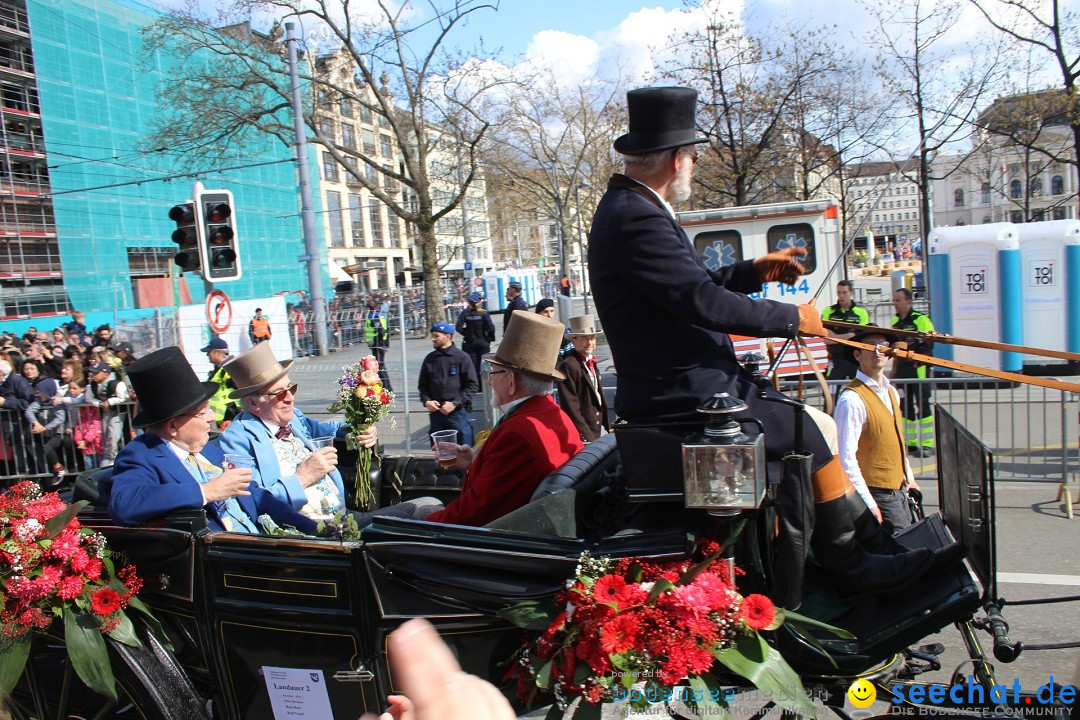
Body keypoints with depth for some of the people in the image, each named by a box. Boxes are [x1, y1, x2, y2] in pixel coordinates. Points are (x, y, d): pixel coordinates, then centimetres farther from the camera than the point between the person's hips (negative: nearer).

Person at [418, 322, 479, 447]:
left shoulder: (462, 357, -3)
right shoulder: (430, 359, 9)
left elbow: (473, 385, -6)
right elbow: (422, 384, 17)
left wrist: (455, 403, -13)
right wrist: (426, 401, -2)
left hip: (458, 412, -4)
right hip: (435, 412, 4)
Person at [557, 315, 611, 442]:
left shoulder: (592, 363, 13)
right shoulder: (568, 366, -16)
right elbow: (571, 408, -19)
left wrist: (608, 426, 16)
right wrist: (587, 438, -19)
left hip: (599, 429, 9)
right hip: (582, 435, -9)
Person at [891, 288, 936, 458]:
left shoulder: (921, 319, -9)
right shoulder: (895, 321, 13)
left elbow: (929, 345, -13)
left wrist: (918, 359, -23)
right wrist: (894, 369, 17)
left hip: (918, 369, -7)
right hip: (902, 369, 7)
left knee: (922, 406, -4)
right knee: (906, 407, 11)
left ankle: (927, 445, 1)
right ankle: (911, 443, 20)